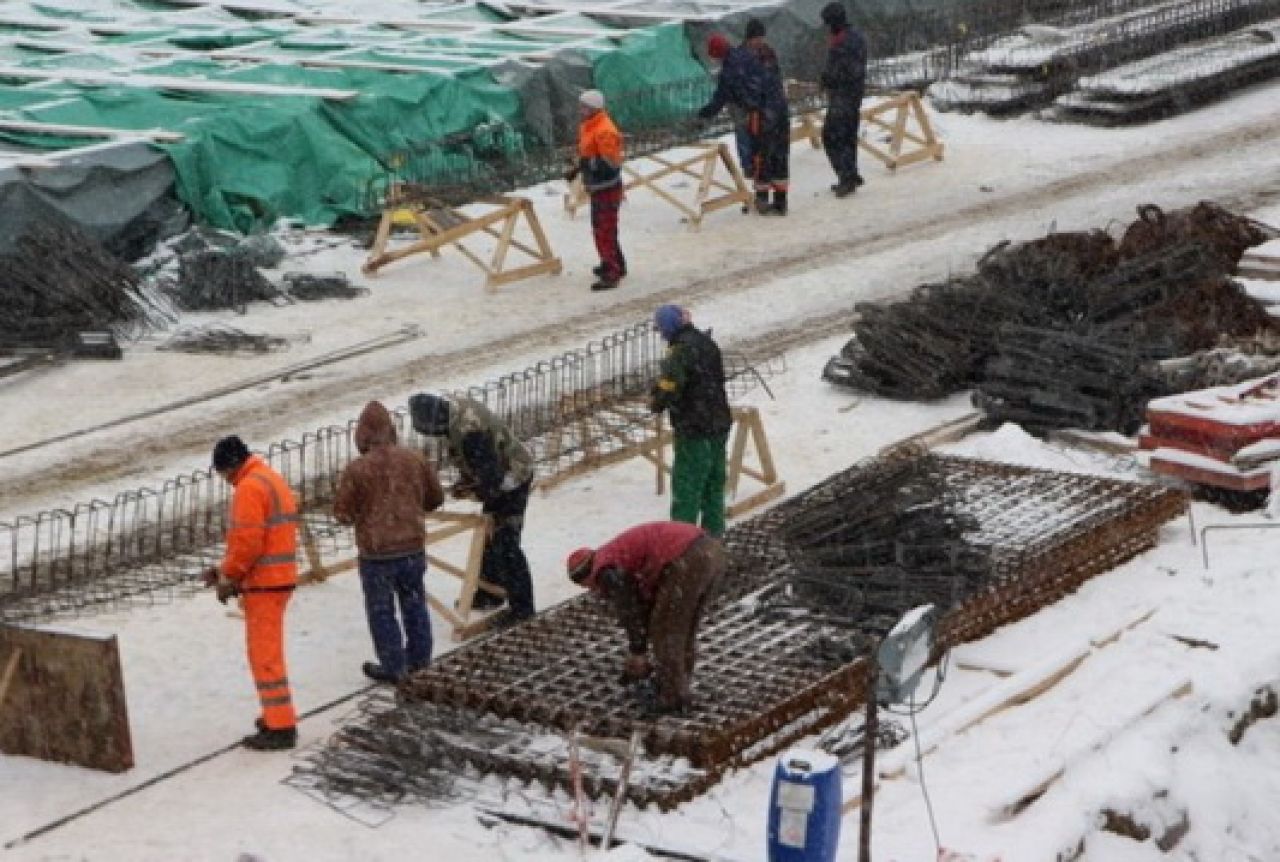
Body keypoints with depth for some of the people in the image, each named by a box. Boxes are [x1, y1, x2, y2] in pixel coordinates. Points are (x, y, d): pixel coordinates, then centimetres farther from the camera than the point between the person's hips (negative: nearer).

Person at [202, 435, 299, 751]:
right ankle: (277, 715, 27)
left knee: (265, 654, -6)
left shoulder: (250, 488, -15)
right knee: (268, 650, 20)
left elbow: (247, 542, -22)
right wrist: (226, 570, 15)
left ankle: (281, 727, -5)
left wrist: (228, 576, -9)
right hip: (281, 578, 10)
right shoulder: (273, 480, 17)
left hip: (263, 583, -10)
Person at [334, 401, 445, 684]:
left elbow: (342, 513, -9)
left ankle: (393, 666, 15)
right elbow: (435, 498, 8)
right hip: (413, 546, 4)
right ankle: (420, 658, 31)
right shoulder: (415, 460, -4)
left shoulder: (356, 470, -16)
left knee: (382, 611, 10)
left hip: (376, 552, -4)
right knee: (414, 603, 20)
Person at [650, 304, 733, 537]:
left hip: (694, 430, -9)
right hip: (720, 423, 9)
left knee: (687, 485, -1)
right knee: (714, 481, 18)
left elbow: (668, 390, -25)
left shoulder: (679, 353, -20)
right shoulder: (707, 344, 7)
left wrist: (655, 402, -3)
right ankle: (714, 530, 27)